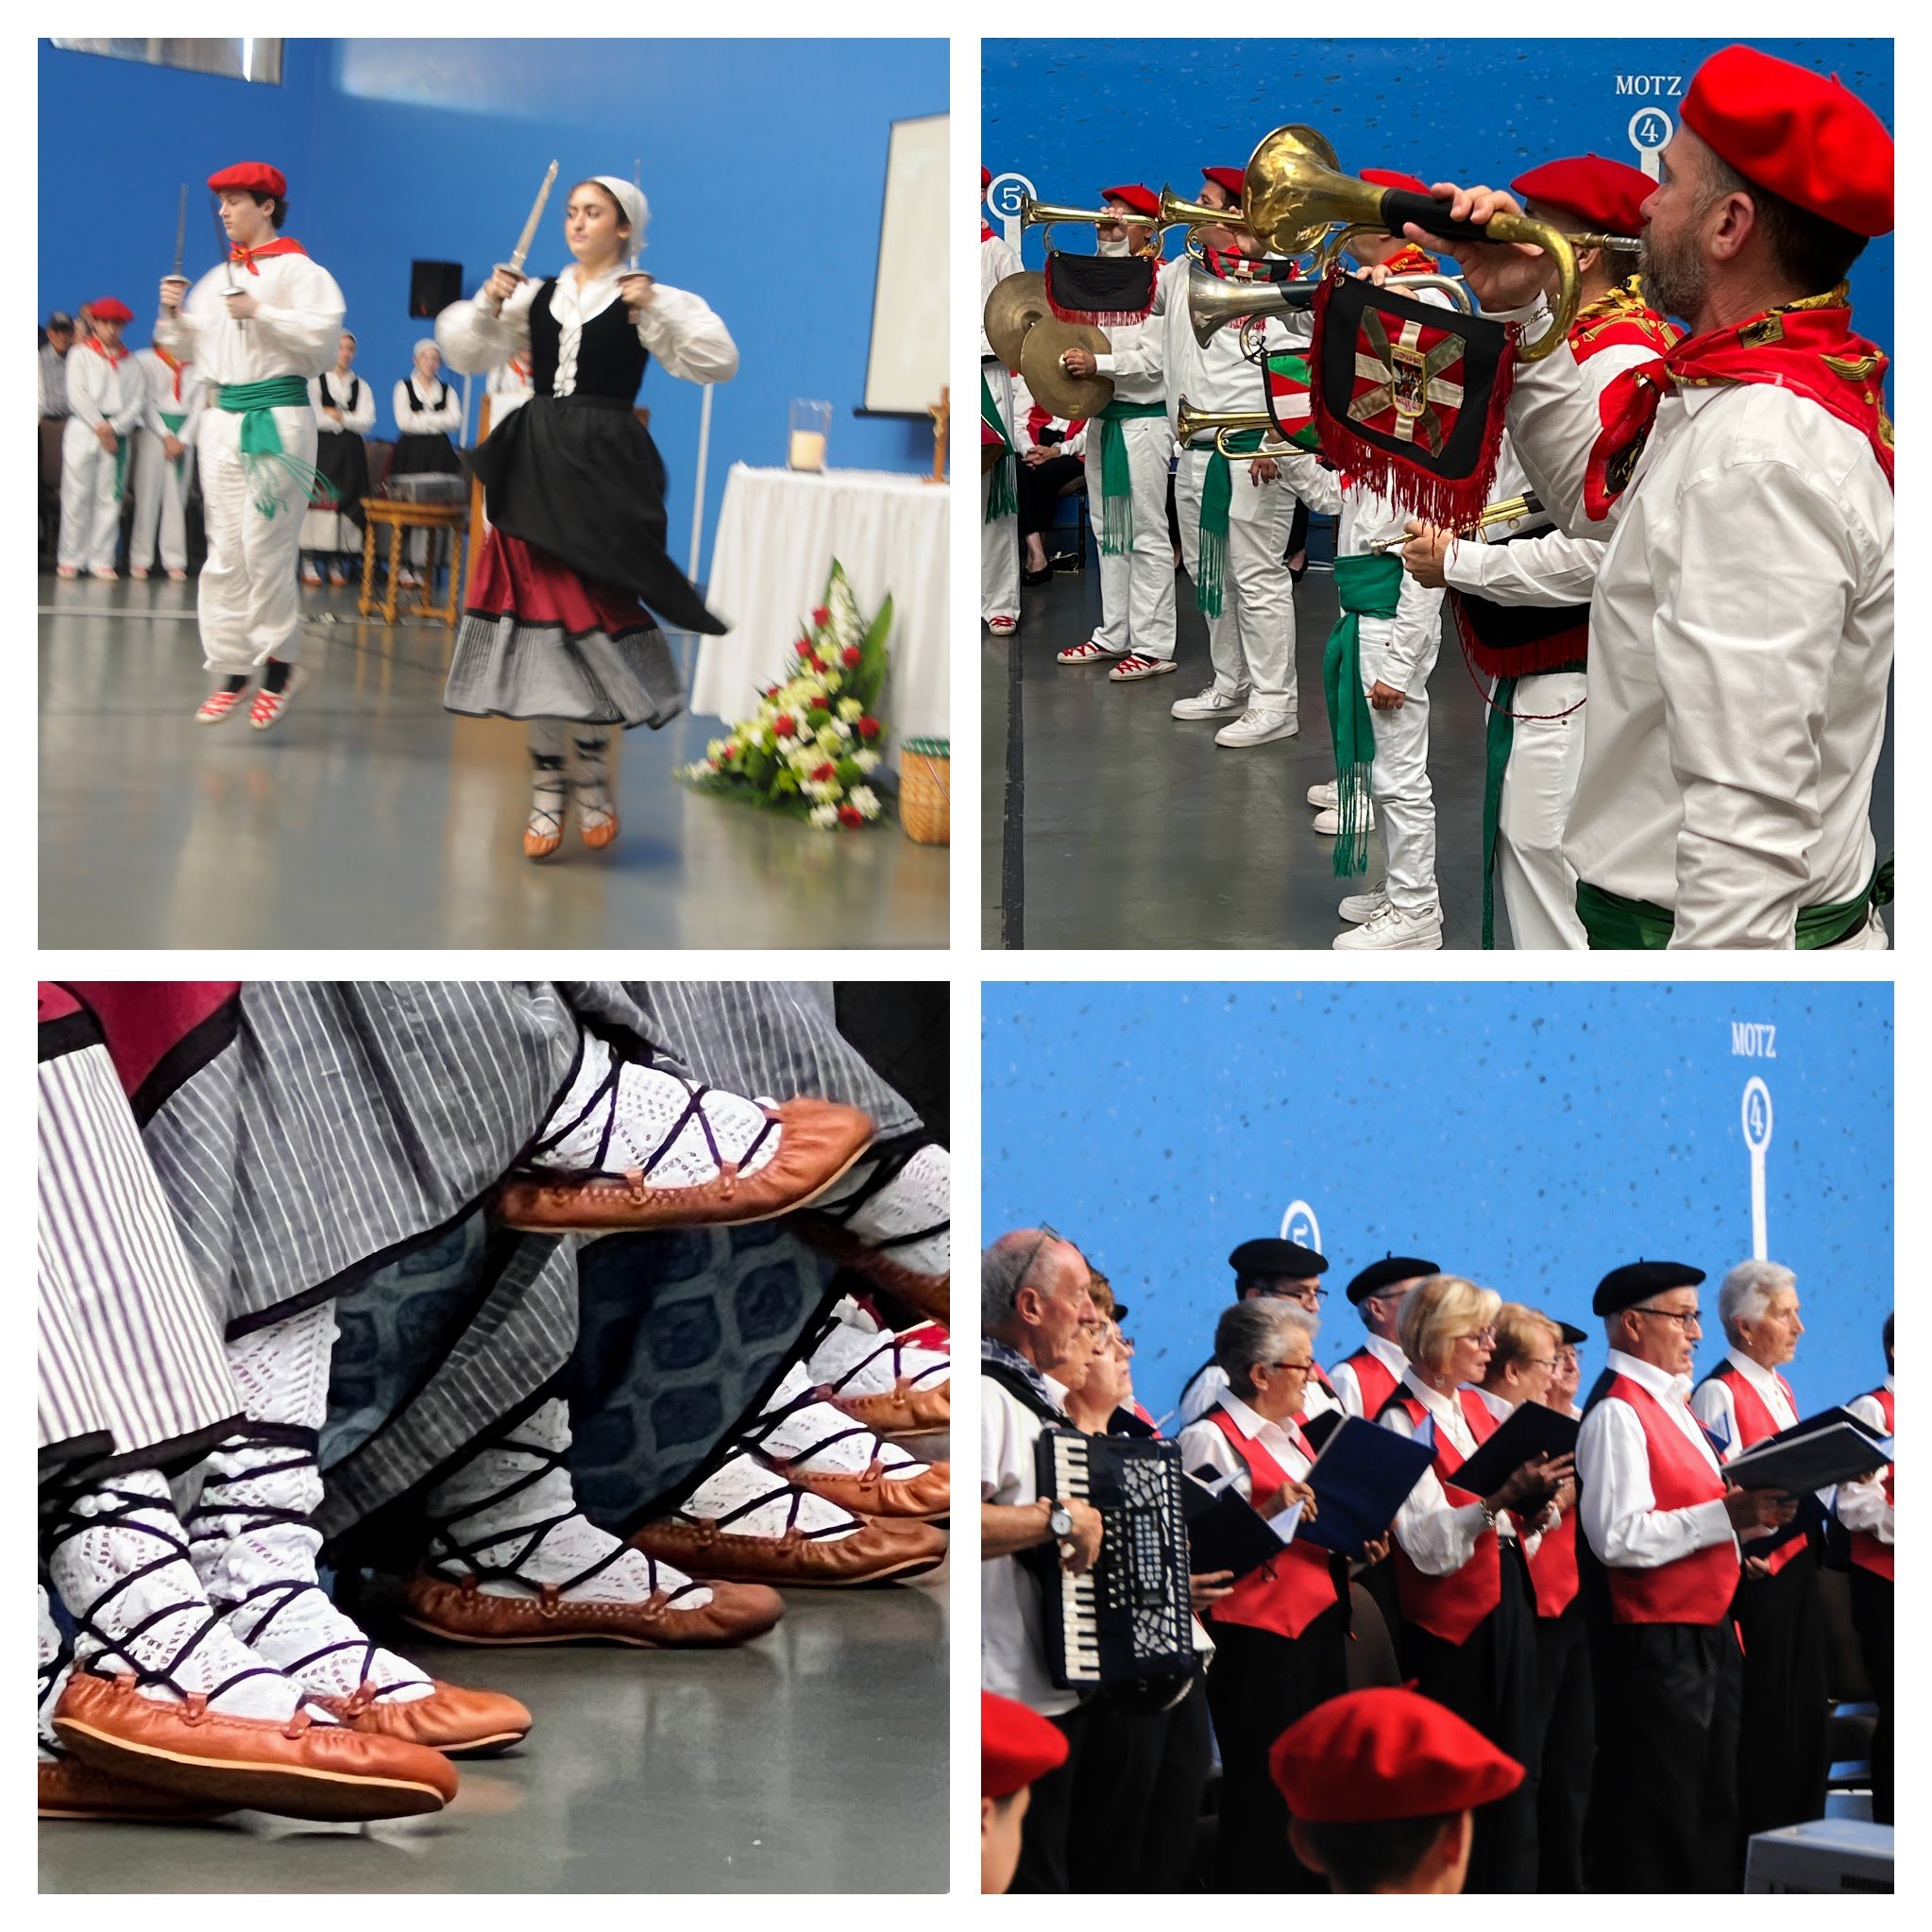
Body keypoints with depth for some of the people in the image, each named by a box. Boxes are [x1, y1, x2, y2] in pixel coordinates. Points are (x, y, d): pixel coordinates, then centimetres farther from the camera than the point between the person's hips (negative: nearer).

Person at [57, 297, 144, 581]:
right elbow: (77, 395, -2)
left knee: (109, 498, -2)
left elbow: (139, 400, 4)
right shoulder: (81, 355, 8)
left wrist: (114, 428, -9)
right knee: (77, 496, -6)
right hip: (83, 430, -2)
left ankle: (102, 560, 0)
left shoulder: (129, 364, 14)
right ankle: (71, 559, -3)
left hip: (117, 434, 2)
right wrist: (99, 425, -10)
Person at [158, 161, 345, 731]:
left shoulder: (298, 271, -4)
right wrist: (173, 314, 2)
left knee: (265, 548, -8)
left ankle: (278, 665, 4)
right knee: (225, 551, 4)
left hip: (276, 418, -7)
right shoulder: (218, 278, 16)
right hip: (221, 420, 7)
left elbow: (322, 331, -18)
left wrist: (259, 313, -21)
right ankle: (232, 669, 8)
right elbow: (187, 348, 21)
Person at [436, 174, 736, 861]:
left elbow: (719, 362, -9)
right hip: (535, 470, 4)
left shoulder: (643, 301, 0)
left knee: (593, 619, -3)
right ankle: (547, 788, 8)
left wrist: (658, 309, -18)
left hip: (602, 474, -4)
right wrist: (488, 304, -1)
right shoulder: (537, 296, 12)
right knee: (536, 622, 2)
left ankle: (590, 777, 14)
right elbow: (463, 352, 15)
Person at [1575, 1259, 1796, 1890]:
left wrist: (1748, 1514, 7)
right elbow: (1619, 1537, -26)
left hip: (1705, 1634, 10)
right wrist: (1725, 1514, -25)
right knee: (1655, 1826, -6)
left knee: (1714, 1815, 16)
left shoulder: (1670, 1402, 16)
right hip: (1655, 1644, -10)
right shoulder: (1617, 1413, -16)